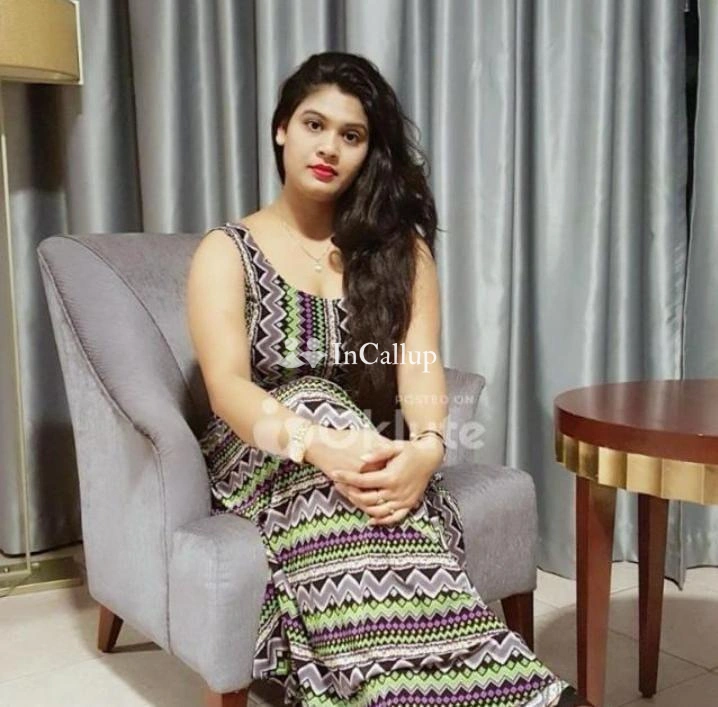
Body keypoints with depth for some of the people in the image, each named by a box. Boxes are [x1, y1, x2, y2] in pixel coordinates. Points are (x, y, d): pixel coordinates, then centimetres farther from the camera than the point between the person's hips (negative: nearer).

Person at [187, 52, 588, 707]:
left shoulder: (401, 247, 8)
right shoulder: (227, 251, 1)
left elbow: (420, 367, -7)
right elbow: (226, 384, -15)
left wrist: (426, 446, -31)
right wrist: (321, 444, -36)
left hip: (372, 454, 2)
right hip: (266, 462, -1)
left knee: (354, 506, -37)